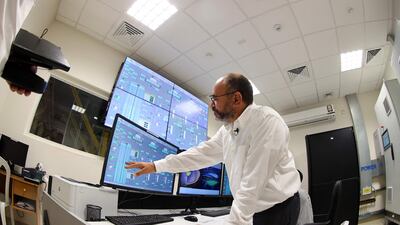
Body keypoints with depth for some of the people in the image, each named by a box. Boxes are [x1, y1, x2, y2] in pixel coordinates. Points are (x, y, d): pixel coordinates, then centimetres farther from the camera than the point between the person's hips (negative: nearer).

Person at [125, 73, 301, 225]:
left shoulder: (267, 122, -23)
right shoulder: (227, 130, 2)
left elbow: (253, 182, -26)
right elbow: (201, 153, 8)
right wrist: (156, 166, 8)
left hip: (277, 208, -6)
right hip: (250, 208, 7)